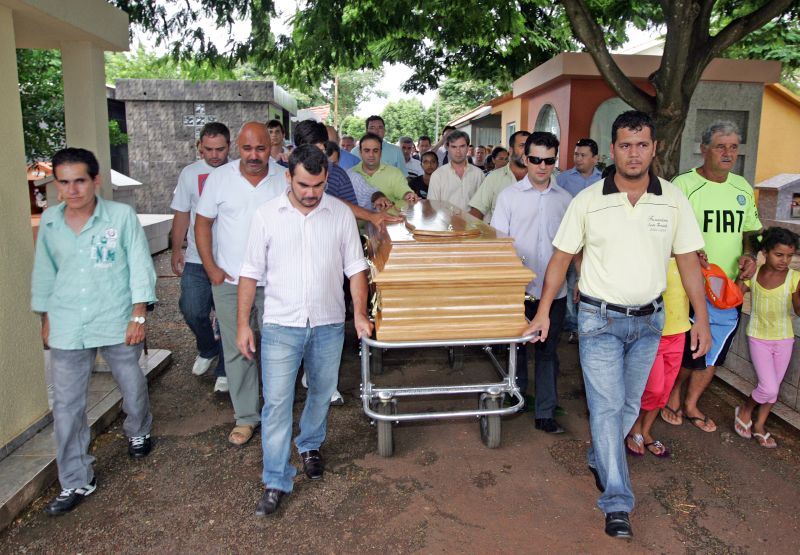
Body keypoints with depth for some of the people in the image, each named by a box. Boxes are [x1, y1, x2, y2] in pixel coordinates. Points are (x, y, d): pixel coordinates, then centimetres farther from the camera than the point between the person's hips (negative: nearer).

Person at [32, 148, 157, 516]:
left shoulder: (122, 216, -10)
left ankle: (138, 432, 49)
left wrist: (138, 315, -10)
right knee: (66, 407, 5)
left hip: (117, 323, -2)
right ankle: (76, 482, 20)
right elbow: (44, 271, 12)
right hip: (68, 328, 3)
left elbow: (140, 265, -7)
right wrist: (45, 317, 15)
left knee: (133, 388, 16)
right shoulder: (49, 221, 1)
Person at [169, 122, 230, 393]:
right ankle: (208, 349, 31)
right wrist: (176, 250, 6)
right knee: (192, 310, 0)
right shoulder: (190, 173, 3)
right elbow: (182, 215, 8)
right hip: (196, 260, 2)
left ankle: (224, 370, 21)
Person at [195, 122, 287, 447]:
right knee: (237, 350, 6)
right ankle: (245, 417, 20)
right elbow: (203, 223, 3)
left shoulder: (284, 179, -2)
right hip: (229, 282, 0)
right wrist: (211, 268, -3)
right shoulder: (219, 178, -2)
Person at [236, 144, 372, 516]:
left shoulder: (340, 213, -2)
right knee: (276, 402, -2)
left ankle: (310, 446, 44)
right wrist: (243, 324, -2)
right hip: (281, 325, -2)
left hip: (329, 324, 2)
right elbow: (251, 273, -1)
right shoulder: (267, 215, -5)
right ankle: (276, 481, 10)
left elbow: (355, 267, 3)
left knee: (321, 394, 18)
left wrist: (360, 313, -6)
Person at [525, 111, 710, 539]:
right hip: (600, 319, -3)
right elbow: (561, 258, -2)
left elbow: (688, 261, 2)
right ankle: (617, 503, 5)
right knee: (606, 405, -4)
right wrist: (543, 311, -5)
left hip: (649, 320, 3)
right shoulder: (587, 201, -8)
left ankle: (599, 459, 41)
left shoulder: (673, 200, -2)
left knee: (629, 403, 16)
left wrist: (701, 319, 0)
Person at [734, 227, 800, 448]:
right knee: (768, 388, -10)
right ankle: (744, 412, 19)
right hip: (758, 337, -2)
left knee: (773, 387, 12)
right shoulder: (753, 274, -9)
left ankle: (759, 425, 32)